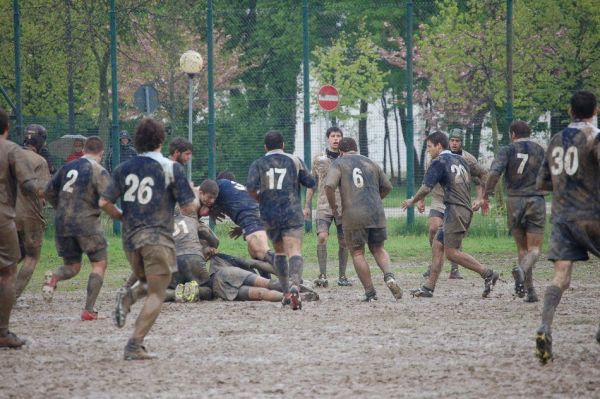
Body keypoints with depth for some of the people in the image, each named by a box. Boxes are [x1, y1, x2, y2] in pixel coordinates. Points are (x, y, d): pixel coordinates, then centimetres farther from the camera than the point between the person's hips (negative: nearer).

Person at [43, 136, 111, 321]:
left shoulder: (67, 167, 10)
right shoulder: (99, 171, -6)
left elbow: (49, 193, 15)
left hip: (62, 223, 5)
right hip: (87, 222, -5)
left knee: (72, 266, 17)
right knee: (99, 264, 9)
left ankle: (54, 277, -18)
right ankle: (89, 310, -1)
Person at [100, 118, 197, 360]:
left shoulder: (124, 169, 6)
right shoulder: (170, 168, -5)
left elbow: (104, 202, 2)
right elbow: (189, 207, -5)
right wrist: (195, 199, 18)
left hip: (131, 238, 5)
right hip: (158, 238, -5)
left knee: (150, 286, 26)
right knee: (156, 295, 0)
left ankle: (129, 296, -8)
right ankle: (134, 346, -14)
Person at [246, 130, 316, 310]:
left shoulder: (258, 164, 5)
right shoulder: (294, 161, 6)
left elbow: (250, 187, -10)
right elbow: (311, 183, 8)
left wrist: (259, 197, 10)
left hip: (269, 215, 2)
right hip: (292, 214, -2)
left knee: (279, 251, 21)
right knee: (294, 250, -14)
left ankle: (286, 292, 17)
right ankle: (295, 285, -40)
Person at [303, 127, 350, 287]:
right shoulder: (319, 159, 6)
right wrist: (307, 206, 10)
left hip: (344, 206, 1)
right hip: (324, 206, -1)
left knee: (343, 242, 4)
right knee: (322, 237, -18)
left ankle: (342, 276, 17)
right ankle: (322, 276, -14)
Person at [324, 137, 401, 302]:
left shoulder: (339, 163, 4)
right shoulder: (371, 163, 17)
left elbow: (329, 186, -12)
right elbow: (387, 187, 22)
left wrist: (333, 207, 1)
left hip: (353, 215, -3)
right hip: (376, 213, 3)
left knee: (357, 253, 8)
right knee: (378, 248, 18)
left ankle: (370, 293, 5)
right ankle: (389, 275, -9)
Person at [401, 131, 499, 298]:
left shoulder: (439, 162, -6)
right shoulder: (460, 160, 19)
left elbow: (426, 188, -12)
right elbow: (483, 173, 23)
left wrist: (412, 201, 4)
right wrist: (480, 198, 21)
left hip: (455, 210, -9)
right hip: (466, 208, 9)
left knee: (451, 252, -10)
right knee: (437, 246, 11)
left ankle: (487, 274, -12)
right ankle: (429, 288, 10)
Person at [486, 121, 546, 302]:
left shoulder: (507, 150, 0)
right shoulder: (540, 151, 6)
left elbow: (494, 172, -15)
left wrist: (486, 195, -8)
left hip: (514, 201, 1)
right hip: (536, 201, -1)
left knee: (522, 248, 13)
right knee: (534, 249, -1)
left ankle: (530, 291, 7)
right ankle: (522, 270, -33)